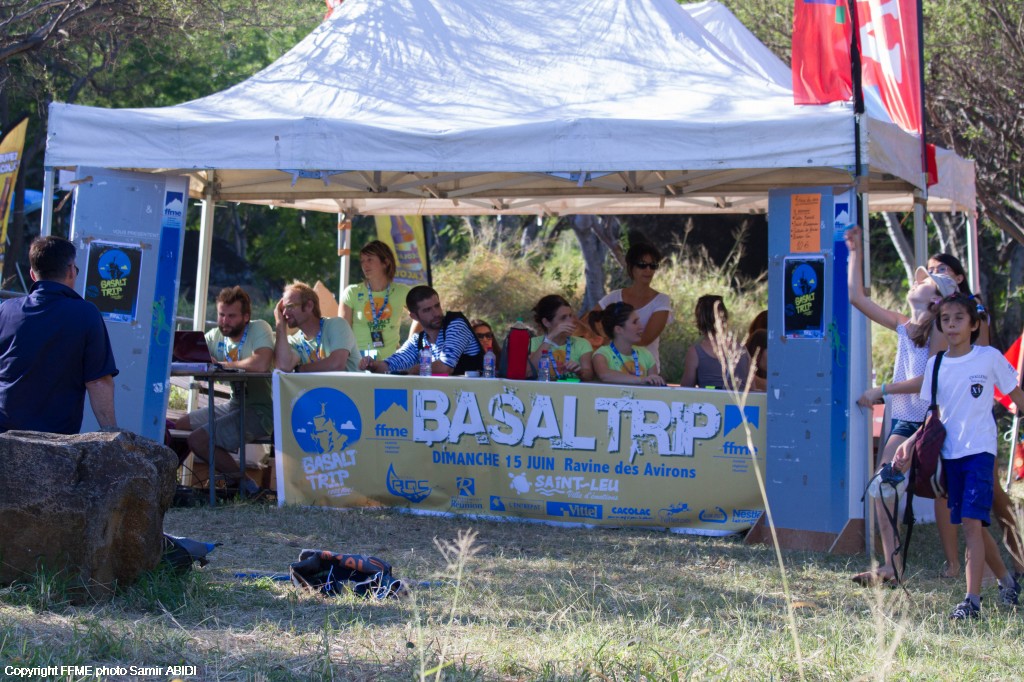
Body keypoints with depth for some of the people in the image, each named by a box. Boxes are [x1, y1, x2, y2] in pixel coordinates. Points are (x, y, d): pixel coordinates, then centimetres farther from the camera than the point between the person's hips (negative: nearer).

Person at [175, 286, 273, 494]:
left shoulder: (259, 329, -12)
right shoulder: (215, 336, 8)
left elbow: (261, 364, -30)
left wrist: (222, 364, -16)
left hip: (260, 411, -8)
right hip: (234, 405, 8)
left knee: (198, 439, -19)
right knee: (174, 426, 9)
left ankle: (239, 479, -3)